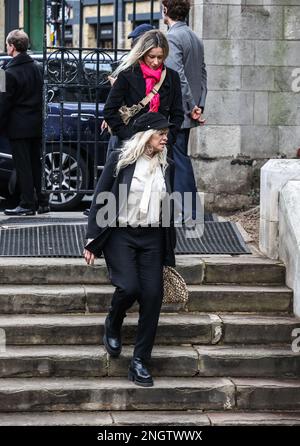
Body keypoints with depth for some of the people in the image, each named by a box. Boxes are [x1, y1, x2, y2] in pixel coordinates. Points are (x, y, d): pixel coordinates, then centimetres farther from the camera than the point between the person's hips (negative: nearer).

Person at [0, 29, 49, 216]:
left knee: (23, 166, -2)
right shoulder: (37, 68, 5)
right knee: (37, 164, 13)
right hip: (36, 125, 7)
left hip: (18, 126, -7)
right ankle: (43, 202, 15)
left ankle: (27, 204, 0)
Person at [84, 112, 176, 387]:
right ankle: (113, 327, 15)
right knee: (129, 287, -21)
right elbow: (100, 200, -1)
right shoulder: (119, 160, -3)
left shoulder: (166, 166, 9)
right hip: (120, 236, -4)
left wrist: (169, 252, 15)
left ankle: (140, 362, 4)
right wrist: (92, 241, -6)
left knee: (152, 296, -5)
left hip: (152, 239, 4)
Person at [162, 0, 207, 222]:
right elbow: (203, 74, 15)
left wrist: (192, 107, -17)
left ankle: (189, 213, -2)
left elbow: (178, 76, -22)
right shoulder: (195, 38, 14)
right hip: (186, 112, 9)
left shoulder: (172, 38, -15)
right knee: (180, 160, 16)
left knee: (179, 162, -4)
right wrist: (199, 106, 12)